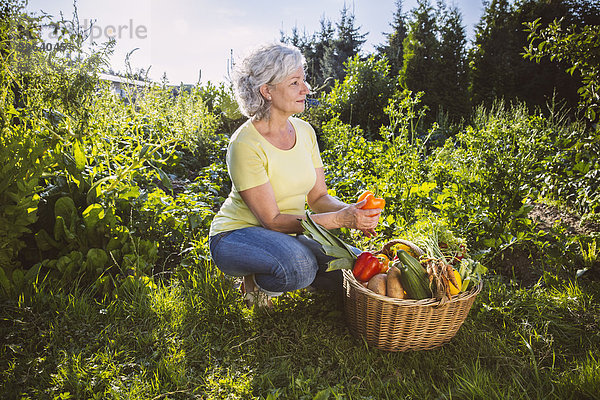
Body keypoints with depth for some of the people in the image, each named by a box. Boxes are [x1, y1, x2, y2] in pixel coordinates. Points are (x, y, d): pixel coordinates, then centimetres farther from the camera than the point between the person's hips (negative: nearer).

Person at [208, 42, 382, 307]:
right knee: (299, 265, -36)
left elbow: (318, 197, 1)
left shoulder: (304, 131, -1)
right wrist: (339, 219, -32)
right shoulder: (245, 144, -23)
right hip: (237, 235, -6)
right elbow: (272, 220, -23)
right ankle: (257, 283, -3)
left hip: (289, 234, 7)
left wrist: (351, 211, -20)